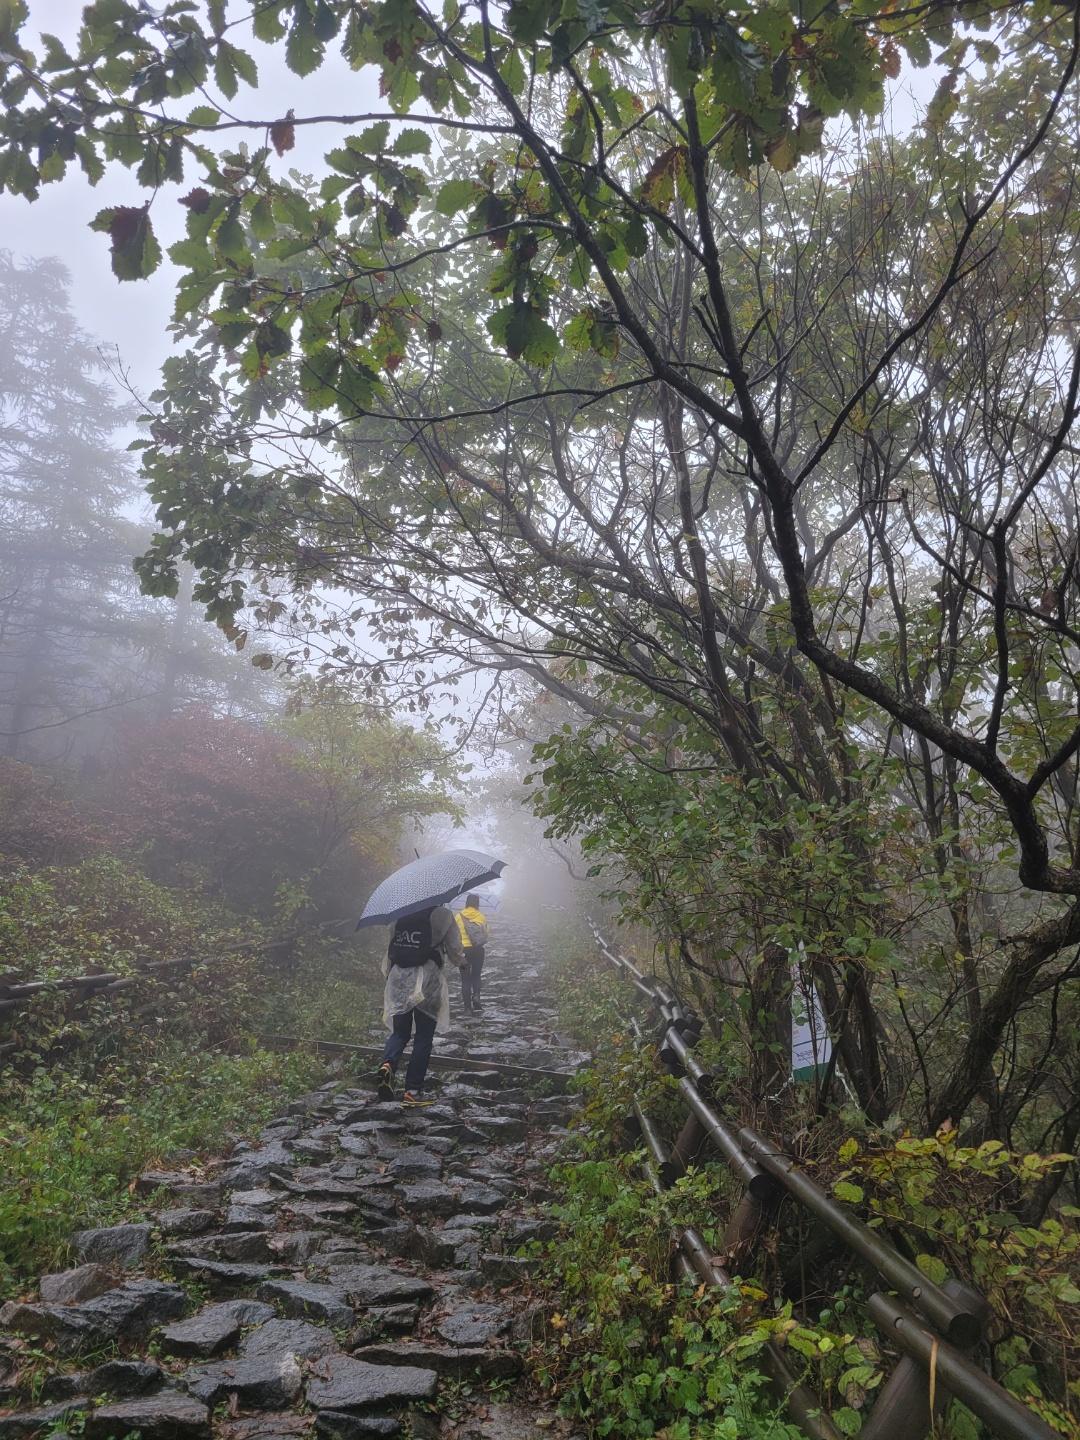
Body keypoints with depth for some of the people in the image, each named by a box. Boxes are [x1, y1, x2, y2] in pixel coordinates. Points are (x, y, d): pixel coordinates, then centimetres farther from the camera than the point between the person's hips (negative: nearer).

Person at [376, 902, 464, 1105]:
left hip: (398, 981, 4)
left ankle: (387, 1064, -12)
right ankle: (413, 1091, 8)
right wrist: (462, 960, 21)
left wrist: (388, 975, 24)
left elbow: (389, 952, 12)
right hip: (427, 983, -4)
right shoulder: (442, 915, -4)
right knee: (423, 1038, 8)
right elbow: (454, 951, -1)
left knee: (399, 1032, 17)